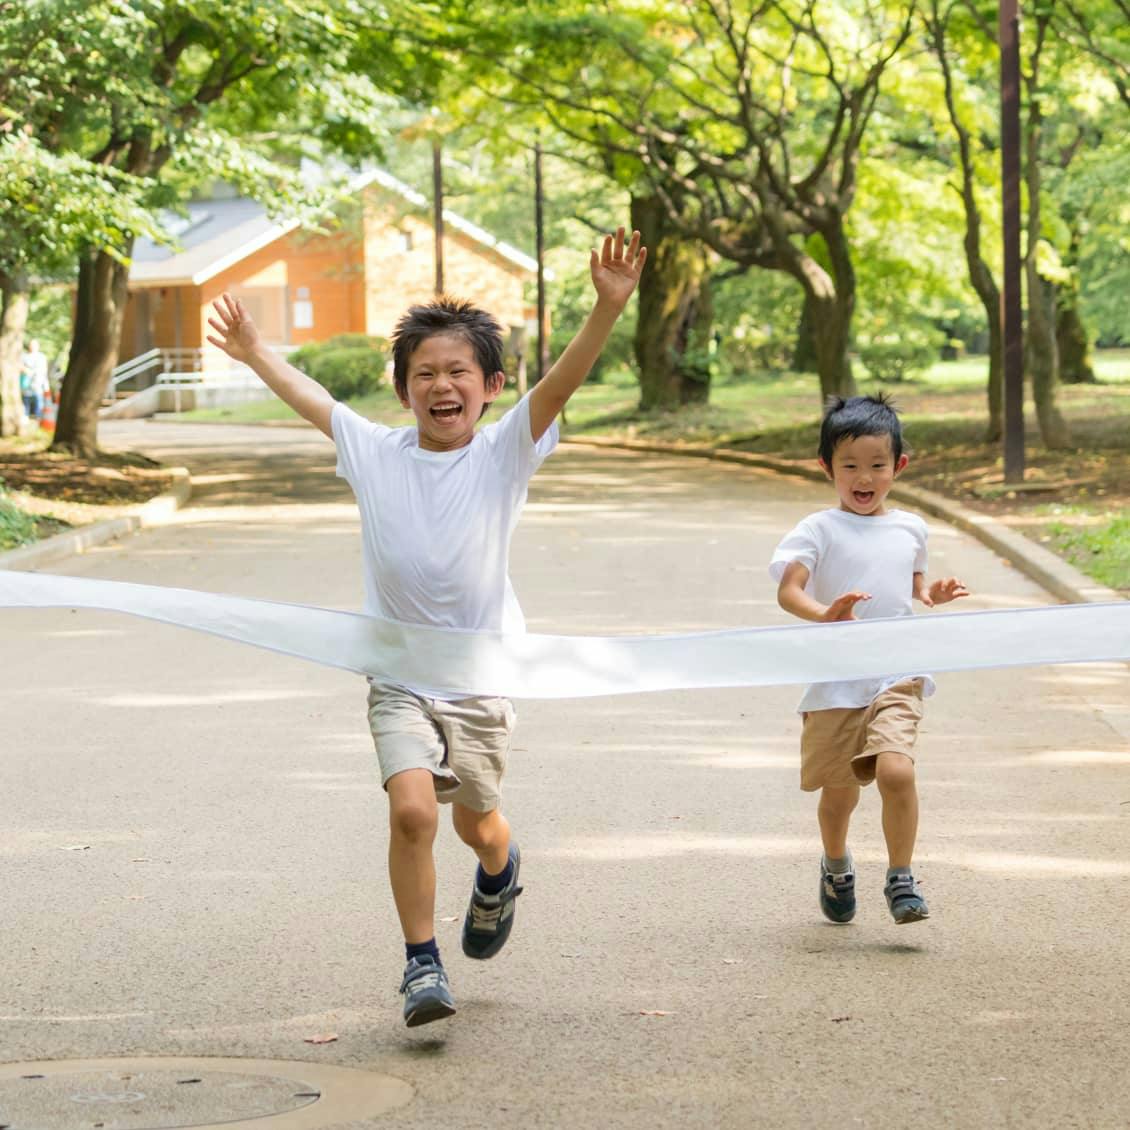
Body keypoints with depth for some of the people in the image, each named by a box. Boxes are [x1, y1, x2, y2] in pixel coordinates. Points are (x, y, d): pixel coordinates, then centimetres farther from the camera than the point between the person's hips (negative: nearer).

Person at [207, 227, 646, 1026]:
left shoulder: (504, 453, -6)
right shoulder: (376, 453, 0)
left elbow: (563, 382, -21)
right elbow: (309, 397, 16)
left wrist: (609, 306, -34)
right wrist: (254, 352, 28)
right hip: (399, 673, 0)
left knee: (476, 823, 12)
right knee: (412, 809, -18)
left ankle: (500, 874, 48)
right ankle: (422, 963, -3)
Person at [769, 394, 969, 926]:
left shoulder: (910, 529, 10)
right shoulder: (820, 530, -4)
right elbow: (787, 591, -15)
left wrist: (932, 595, 5)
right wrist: (824, 615, -34)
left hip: (897, 677, 2)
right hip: (835, 682, -2)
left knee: (896, 770, -21)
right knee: (839, 790, 9)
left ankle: (901, 878, -5)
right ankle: (836, 866, 40)